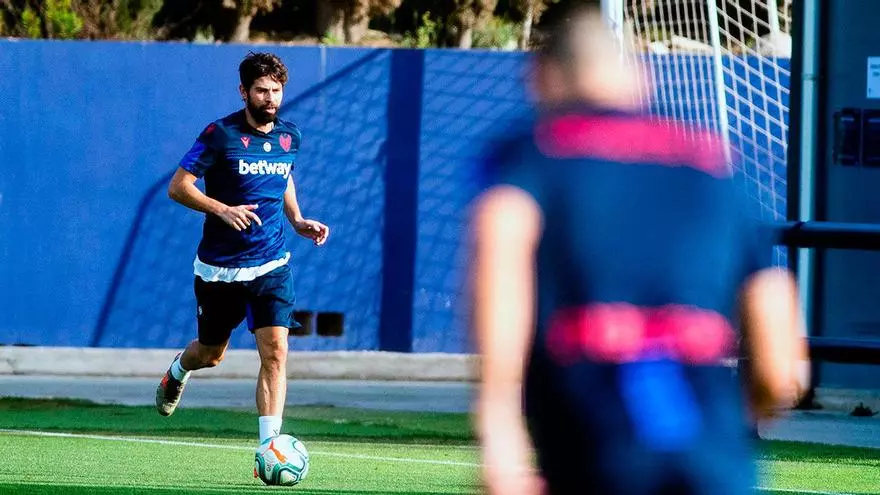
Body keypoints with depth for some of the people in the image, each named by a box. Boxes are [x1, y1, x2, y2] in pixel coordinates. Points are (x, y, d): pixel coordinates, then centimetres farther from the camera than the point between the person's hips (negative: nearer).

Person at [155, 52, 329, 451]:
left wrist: (298, 221, 7)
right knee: (211, 354, 15)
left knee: (275, 353, -15)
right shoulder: (221, 134, -12)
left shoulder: (289, 136, 3)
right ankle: (178, 371, 52)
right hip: (219, 267, -2)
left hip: (271, 265, 2)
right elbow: (178, 186, -11)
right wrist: (222, 209, -25)